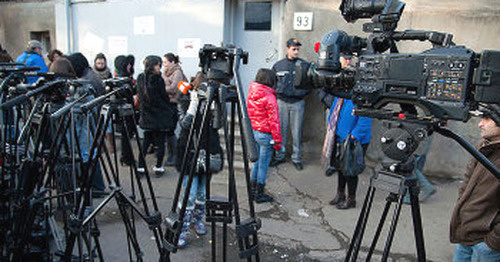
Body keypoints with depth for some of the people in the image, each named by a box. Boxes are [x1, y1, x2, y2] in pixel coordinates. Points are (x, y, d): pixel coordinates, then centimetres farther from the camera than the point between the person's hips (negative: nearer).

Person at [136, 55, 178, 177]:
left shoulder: (140, 78, 3)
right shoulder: (157, 80, -16)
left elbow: (140, 96, 11)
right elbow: (165, 97, -8)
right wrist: (171, 110, 6)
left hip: (146, 116, 6)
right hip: (160, 116, -6)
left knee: (146, 141, 15)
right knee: (160, 142, 6)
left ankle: (140, 167, 14)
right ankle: (158, 167, 11)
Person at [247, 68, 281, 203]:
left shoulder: (251, 94, 3)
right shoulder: (269, 98, -18)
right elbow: (273, 120, -16)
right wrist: (277, 140, -10)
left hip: (253, 132, 7)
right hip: (265, 135, -7)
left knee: (257, 161, 19)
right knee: (263, 164, 4)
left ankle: (253, 190, 30)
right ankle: (259, 194, 13)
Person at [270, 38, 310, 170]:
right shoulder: (278, 65, 6)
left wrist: (302, 93, -8)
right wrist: (278, 91, 0)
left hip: (298, 103, -1)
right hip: (282, 102, 1)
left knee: (297, 132, 3)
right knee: (281, 131, 6)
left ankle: (297, 158, 14)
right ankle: (279, 156, 19)